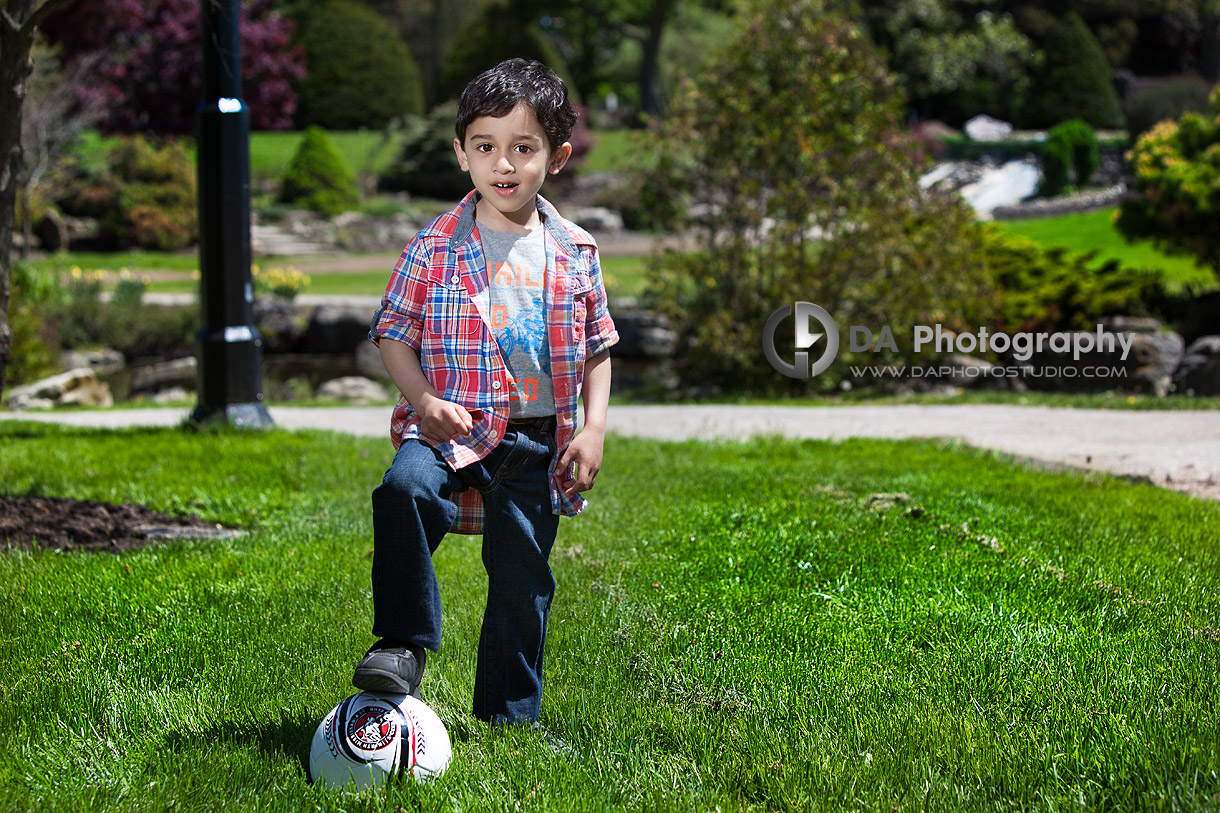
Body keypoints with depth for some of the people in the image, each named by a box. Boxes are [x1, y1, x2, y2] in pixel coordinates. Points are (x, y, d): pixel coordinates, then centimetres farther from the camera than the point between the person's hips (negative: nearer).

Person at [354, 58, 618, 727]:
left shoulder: (574, 254, 6)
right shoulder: (434, 248, -1)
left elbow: (597, 349, 13)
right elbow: (393, 332, 2)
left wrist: (593, 430, 0)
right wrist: (425, 402, -15)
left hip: (537, 440, 2)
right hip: (451, 427, -2)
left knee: (523, 581, 7)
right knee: (405, 487, -34)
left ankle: (509, 717, 24)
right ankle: (403, 645, -25)